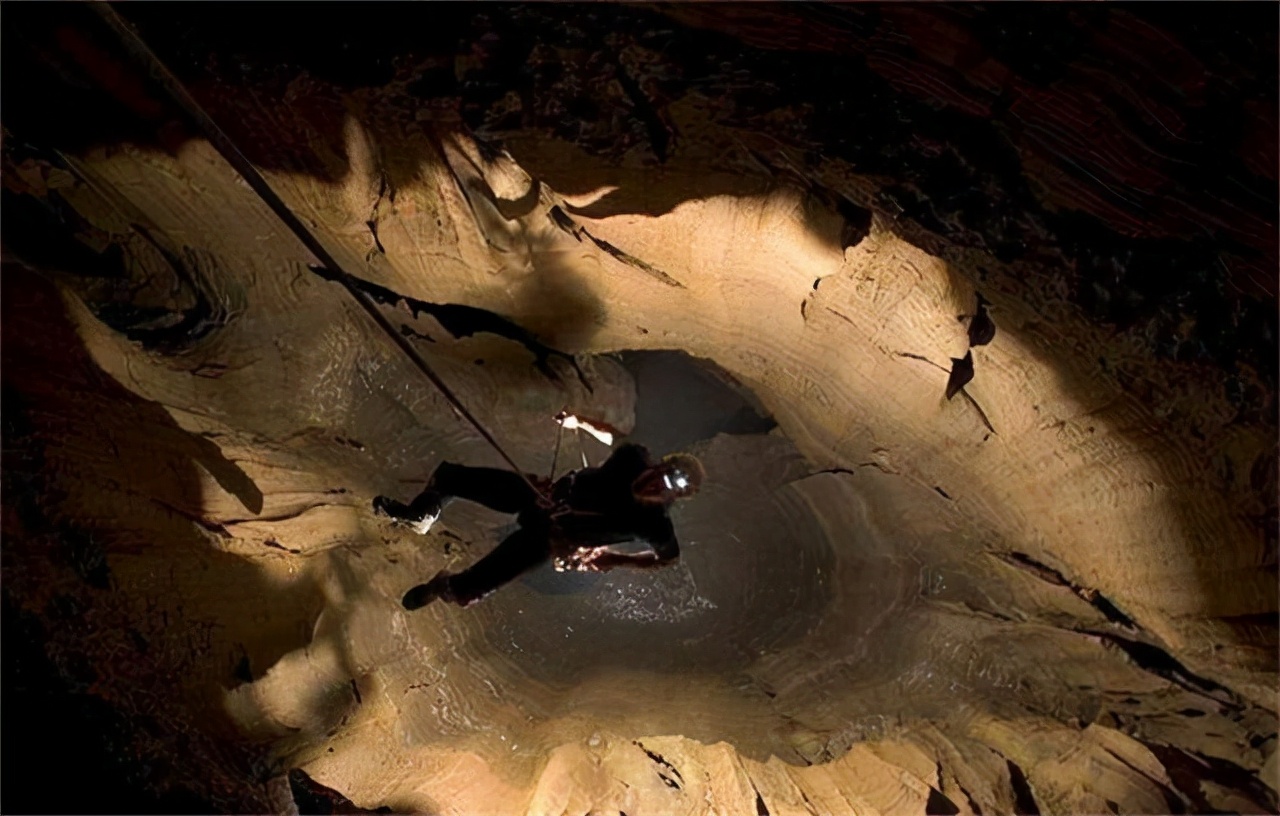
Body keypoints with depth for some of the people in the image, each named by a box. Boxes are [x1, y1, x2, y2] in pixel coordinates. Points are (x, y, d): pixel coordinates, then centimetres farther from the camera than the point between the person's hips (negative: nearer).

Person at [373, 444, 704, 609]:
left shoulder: (654, 523, -29)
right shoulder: (633, 459, -23)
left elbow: (669, 555, -9)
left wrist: (617, 559, -10)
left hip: (547, 536, -3)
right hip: (547, 494, 3)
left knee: (465, 590, -10)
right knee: (448, 475, 2)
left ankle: (442, 588, 32)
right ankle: (420, 516, 39)